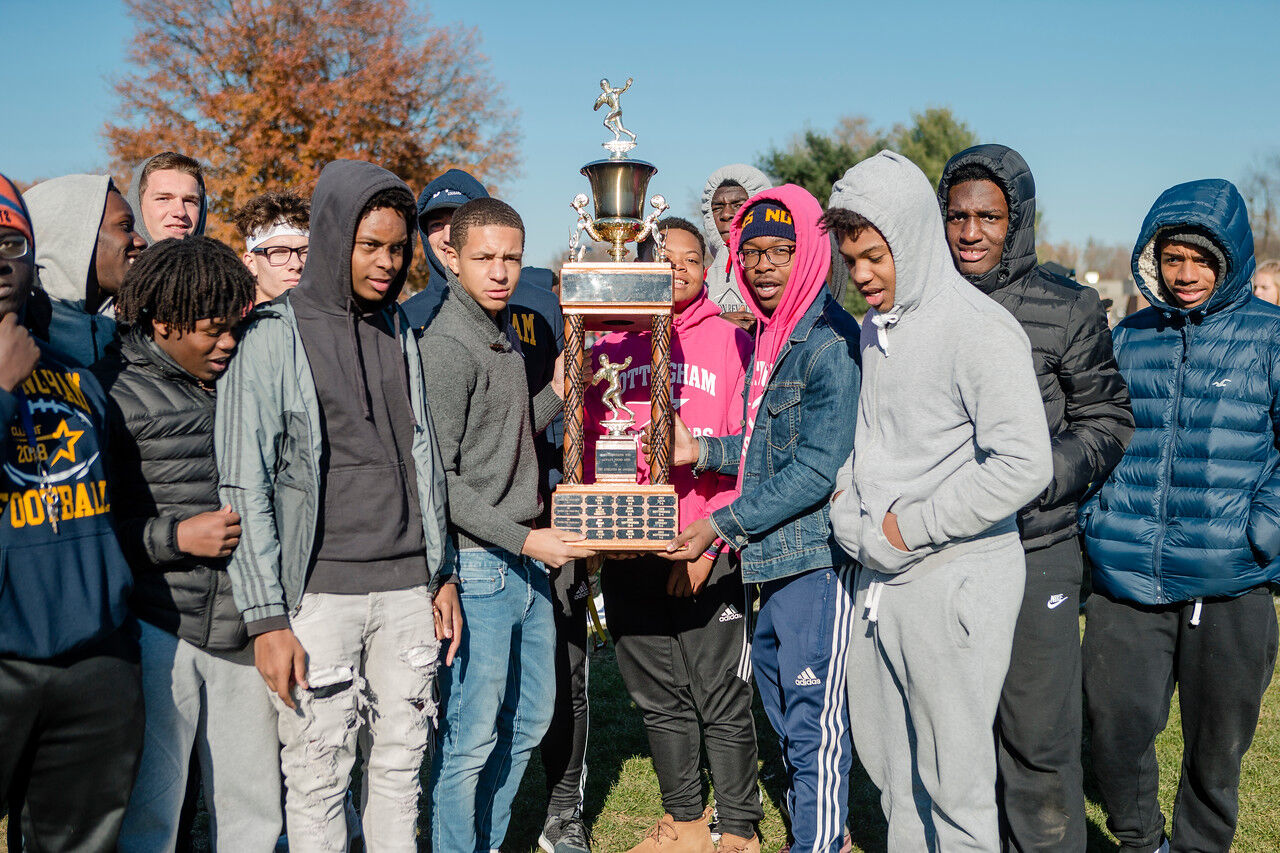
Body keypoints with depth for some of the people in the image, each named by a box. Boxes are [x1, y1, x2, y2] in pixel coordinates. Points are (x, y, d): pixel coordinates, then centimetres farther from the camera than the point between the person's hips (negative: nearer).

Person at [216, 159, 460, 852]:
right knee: (319, 770, 2)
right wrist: (267, 617, -11)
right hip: (319, 593, -4)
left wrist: (442, 573, 14)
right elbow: (244, 486, -7)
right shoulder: (270, 336, -4)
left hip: (407, 587, 5)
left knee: (401, 761, 11)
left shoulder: (399, 331, 13)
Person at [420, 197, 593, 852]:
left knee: (529, 718, 18)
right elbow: (438, 478, -17)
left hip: (526, 561, 9)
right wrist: (522, 538, -18)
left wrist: (558, 391, 7)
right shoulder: (445, 347, -14)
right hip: (478, 564, -9)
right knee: (471, 736, -1)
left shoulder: (504, 335, 14)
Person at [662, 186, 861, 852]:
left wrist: (723, 524, -16)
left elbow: (820, 466, -20)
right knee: (784, 714, 20)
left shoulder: (831, 342, -15)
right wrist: (702, 450, 7)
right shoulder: (767, 336, 14)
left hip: (816, 559, -10)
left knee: (814, 725, 0)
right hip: (773, 557, 10)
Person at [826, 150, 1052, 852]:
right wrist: (848, 493, 5)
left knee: (953, 775, 4)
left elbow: (1024, 464, -24)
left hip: (953, 578, -8)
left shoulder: (979, 328, -15)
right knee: (885, 757, 18)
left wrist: (910, 526, -17)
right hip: (879, 579, 8)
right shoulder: (875, 328, 11)